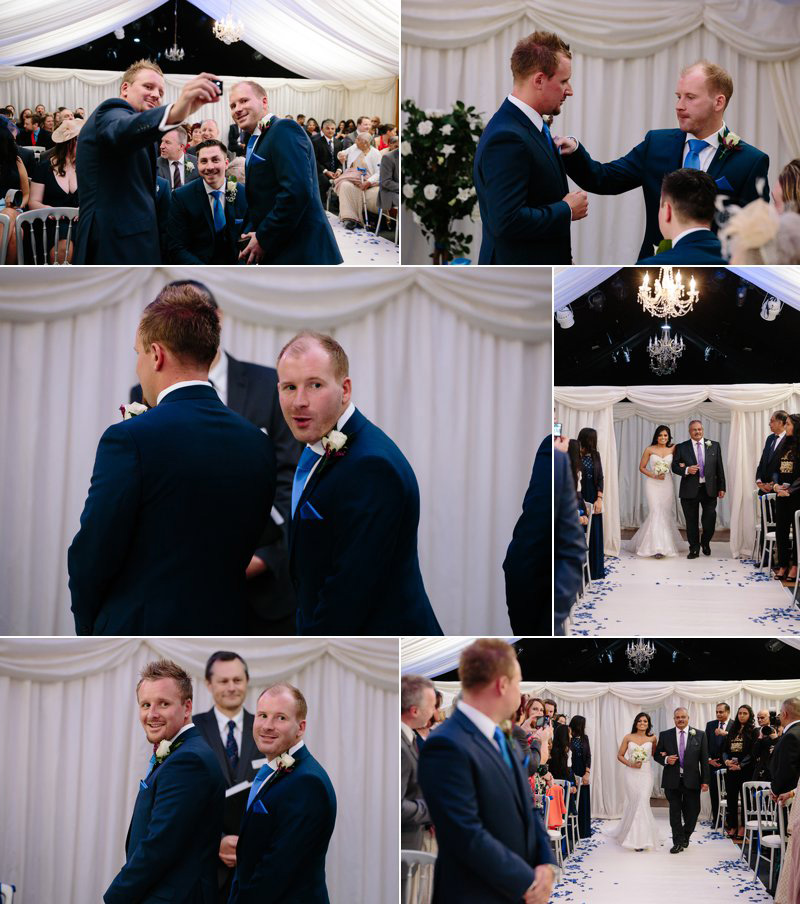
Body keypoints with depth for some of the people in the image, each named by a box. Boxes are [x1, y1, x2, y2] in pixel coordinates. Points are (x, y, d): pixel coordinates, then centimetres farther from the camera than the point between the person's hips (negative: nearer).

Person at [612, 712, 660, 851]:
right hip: (632, 774, 1)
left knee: (642, 804, -10)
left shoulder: (652, 738, 4)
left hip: (646, 774, -1)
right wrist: (630, 764, -7)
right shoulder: (628, 738, 4)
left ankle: (640, 840, -4)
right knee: (634, 804, 1)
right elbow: (620, 755, 7)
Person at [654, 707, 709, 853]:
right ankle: (678, 842, 11)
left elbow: (704, 759, 2)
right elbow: (657, 755, 10)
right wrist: (666, 760, -13)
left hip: (691, 780, 0)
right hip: (672, 781, 0)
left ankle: (685, 836, 29)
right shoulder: (665, 735, 5)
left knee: (692, 811, 5)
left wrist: (705, 781, -3)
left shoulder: (699, 735, 3)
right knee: (675, 811, 3)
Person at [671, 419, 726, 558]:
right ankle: (694, 549, 16)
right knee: (691, 521, 4)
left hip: (709, 489, 1)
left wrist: (721, 488, 4)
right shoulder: (681, 448, 3)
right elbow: (675, 467, 3)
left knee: (710, 520, -2)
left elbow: (719, 468, 7)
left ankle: (705, 543, 24)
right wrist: (686, 470, -17)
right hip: (690, 490, 0)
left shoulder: (714, 446, 7)